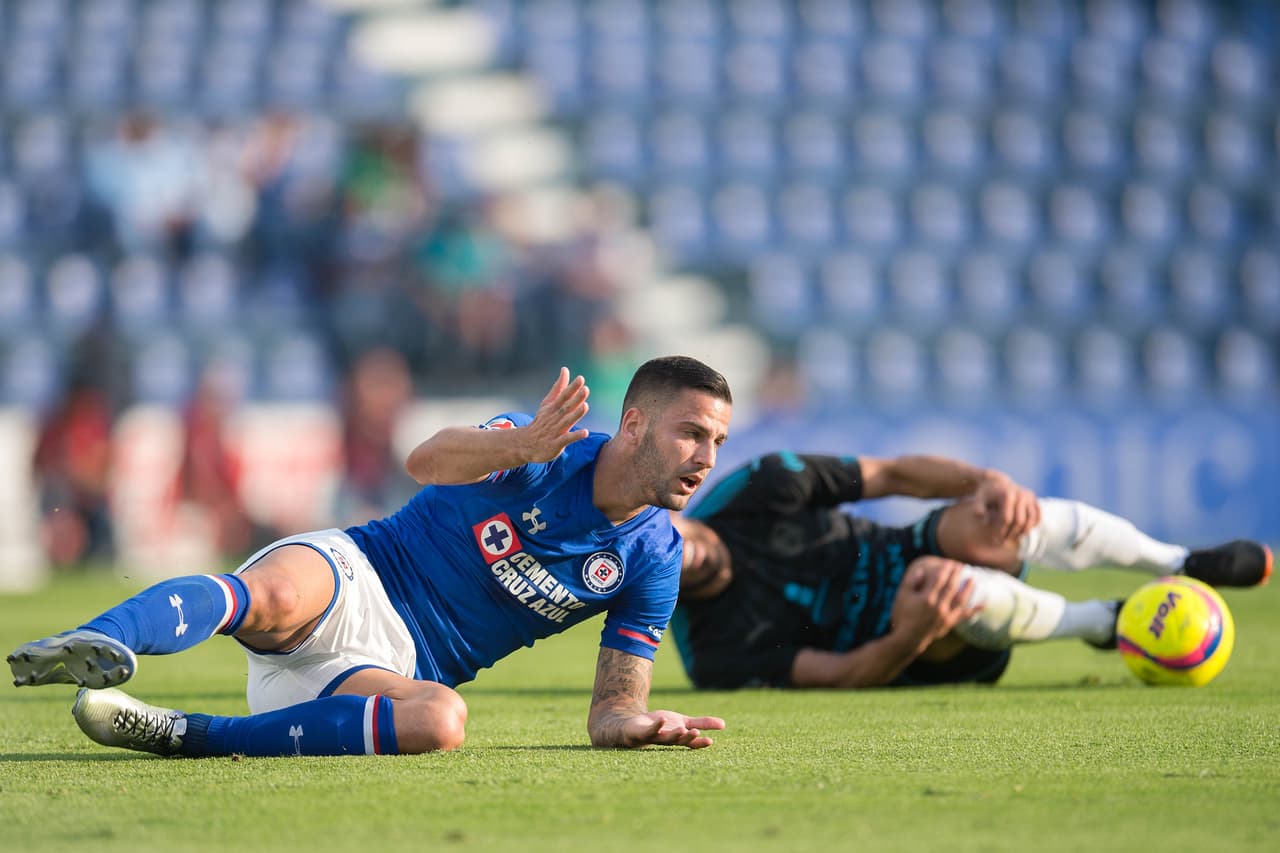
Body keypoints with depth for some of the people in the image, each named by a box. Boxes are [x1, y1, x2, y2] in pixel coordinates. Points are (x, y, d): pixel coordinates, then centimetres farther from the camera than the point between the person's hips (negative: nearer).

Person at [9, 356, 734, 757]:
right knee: (273, 597, -38)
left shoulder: (654, 560, 6)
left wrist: (635, 723, -16)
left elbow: (613, 708, 8)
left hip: (399, 665, 2)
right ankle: (101, 645, -64)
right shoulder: (541, 453, -5)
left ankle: (183, 735, -36)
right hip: (348, 576, -2)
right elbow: (429, 461, -26)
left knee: (440, 720, -35)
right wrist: (523, 447, -45)